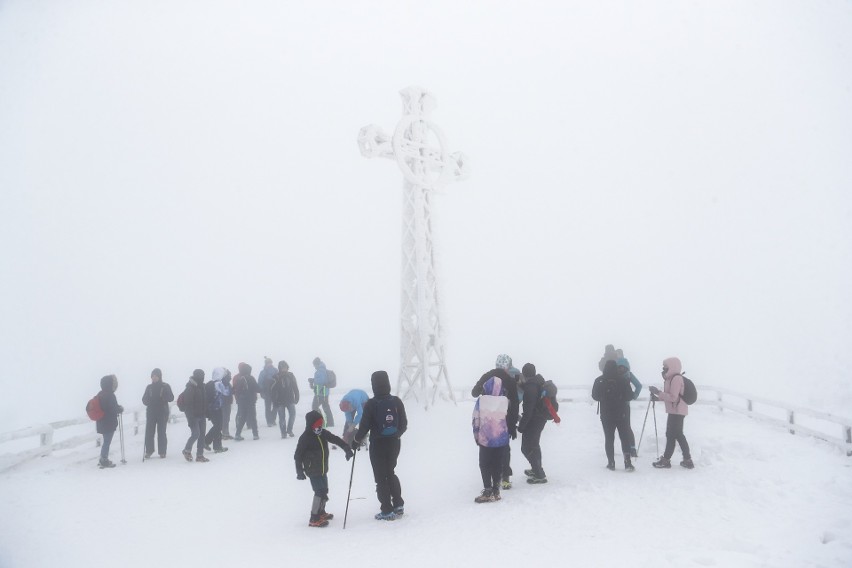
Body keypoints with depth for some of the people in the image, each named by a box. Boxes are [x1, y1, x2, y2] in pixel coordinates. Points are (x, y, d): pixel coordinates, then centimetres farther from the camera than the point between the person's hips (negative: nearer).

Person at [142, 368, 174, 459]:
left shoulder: (165, 386, 2)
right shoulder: (149, 387, 9)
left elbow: (171, 398, -4)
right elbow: (144, 399, 10)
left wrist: (163, 397, -23)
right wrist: (147, 402, -13)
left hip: (162, 412, -2)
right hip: (151, 412, 2)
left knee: (161, 432, -1)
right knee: (149, 432, -2)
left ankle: (162, 451, 7)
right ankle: (149, 451, 12)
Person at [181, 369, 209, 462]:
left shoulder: (202, 387, 10)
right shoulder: (189, 389, -14)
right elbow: (188, 405, -18)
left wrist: (206, 412, 15)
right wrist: (190, 418, -22)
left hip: (202, 416, 7)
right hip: (193, 416, -7)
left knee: (202, 435, 6)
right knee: (196, 434, -13)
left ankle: (200, 455, 13)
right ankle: (187, 450, 10)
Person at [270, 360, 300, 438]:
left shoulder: (290, 375, 3)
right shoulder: (276, 377, -6)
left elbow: (295, 387, 8)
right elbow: (273, 389, -5)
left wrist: (296, 397, 3)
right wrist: (274, 401, -8)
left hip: (290, 399, 2)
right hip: (280, 401, -2)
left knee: (293, 414, -8)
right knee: (282, 418, 1)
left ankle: (289, 429, 11)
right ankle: (283, 433, 13)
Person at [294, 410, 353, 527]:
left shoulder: (323, 433, 1)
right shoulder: (305, 438, -16)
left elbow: (336, 439, 9)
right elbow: (297, 455, -12)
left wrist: (347, 448, 1)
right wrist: (299, 471, -12)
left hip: (323, 470, 8)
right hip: (313, 471, -8)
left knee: (324, 491, 18)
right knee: (320, 492, -13)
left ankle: (321, 512, 38)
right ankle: (314, 519, -5)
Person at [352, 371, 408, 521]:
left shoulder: (371, 404, -15)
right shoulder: (396, 401, -4)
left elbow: (364, 426, -13)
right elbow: (404, 425, 3)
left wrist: (356, 441, 4)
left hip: (378, 445, -4)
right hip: (394, 443, 4)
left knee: (381, 477, 7)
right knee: (391, 473, 23)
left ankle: (387, 511, 8)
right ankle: (398, 505, 24)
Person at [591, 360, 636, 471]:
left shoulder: (599, 381, -7)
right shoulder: (623, 380, -10)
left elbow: (595, 396, 2)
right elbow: (629, 396, -6)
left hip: (606, 415, 1)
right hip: (621, 415, -1)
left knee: (609, 439, 9)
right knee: (625, 438, 8)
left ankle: (611, 463, 7)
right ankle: (628, 463, 0)